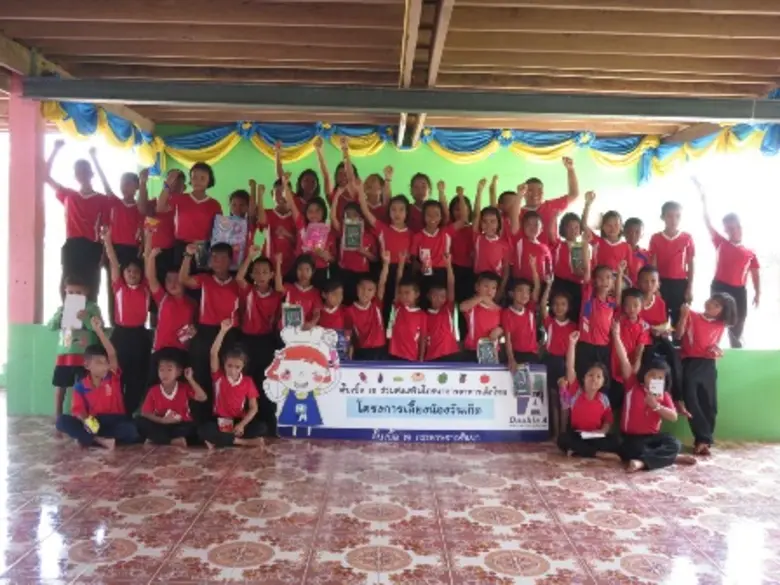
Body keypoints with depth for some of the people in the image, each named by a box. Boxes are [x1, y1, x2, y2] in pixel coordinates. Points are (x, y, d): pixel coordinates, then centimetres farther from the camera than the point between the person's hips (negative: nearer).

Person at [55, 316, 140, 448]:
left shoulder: (113, 377, -2)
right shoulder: (80, 386, 1)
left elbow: (112, 354, -17)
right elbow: (78, 410, -1)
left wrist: (99, 330, -25)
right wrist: (85, 420, -27)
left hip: (114, 421, -1)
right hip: (92, 422, 1)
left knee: (132, 430, -35)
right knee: (62, 421, -24)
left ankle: (88, 438, -21)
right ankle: (100, 440, -32)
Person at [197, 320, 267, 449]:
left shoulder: (248, 382, -2)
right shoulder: (218, 376, -3)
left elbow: (253, 408, -3)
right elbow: (213, 353, -17)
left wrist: (242, 425, -20)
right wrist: (223, 331, -26)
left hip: (239, 421, 1)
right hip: (220, 421, 0)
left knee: (262, 427, -28)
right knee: (203, 430, -33)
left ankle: (221, 440, -24)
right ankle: (245, 442, -28)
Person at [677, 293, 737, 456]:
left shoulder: (720, 325, 11)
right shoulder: (692, 315, 0)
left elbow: (715, 346, 17)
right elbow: (679, 335, -9)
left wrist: (717, 352, -6)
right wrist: (684, 315, -18)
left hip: (708, 366, 4)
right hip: (690, 364, -4)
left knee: (710, 405, 2)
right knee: (691, 402, -13)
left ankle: (702, 440, 12)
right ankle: (704, 439, -3)